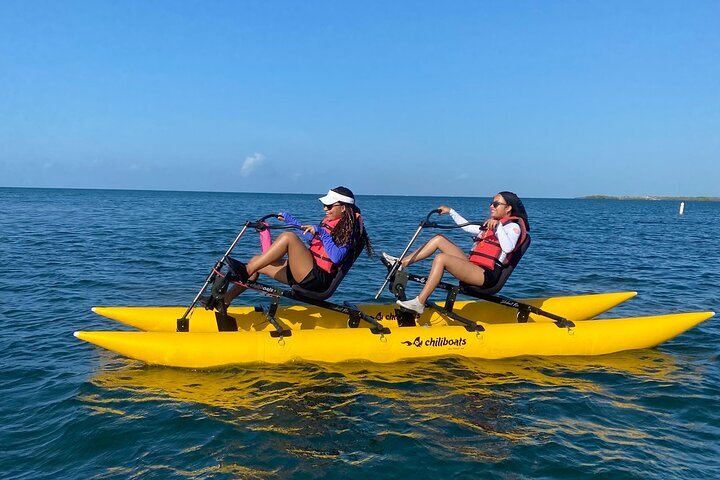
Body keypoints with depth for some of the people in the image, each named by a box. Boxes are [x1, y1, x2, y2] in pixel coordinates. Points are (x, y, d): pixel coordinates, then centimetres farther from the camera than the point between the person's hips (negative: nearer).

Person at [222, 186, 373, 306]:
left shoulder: (348, 230, -7)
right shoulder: (329, 221, 18)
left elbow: (336, 257, -23)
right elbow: (310, 237, 35)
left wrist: (322, 233, -27)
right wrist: (291, 220, 32)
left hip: (318, 278, -9)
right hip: (305, 274, 9)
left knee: (288, 237, -25)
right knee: (256, 261, 5)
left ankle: (245, 272, -25)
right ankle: (224, 301, 1)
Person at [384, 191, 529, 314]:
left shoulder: (513, 226, -3)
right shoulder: (491, 225, 24)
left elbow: (508, 248, -25)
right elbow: (468, 227, 35)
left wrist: (498, 226, -30)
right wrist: (451, 211, 33)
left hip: (486, 275, -9)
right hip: (474, 266, 10)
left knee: (441, 258, -28)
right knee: (439, 239, 8)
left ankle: (419, 303, -27)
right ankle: (402, 263, 6)